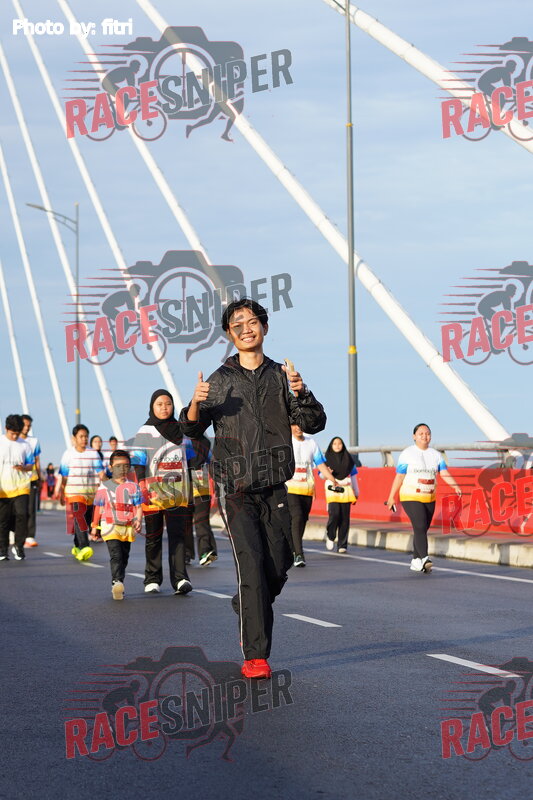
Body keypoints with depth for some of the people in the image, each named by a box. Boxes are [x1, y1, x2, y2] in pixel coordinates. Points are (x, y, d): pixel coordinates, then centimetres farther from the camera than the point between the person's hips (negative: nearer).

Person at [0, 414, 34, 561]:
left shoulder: (24, 445, 6)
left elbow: (31, 465, 11)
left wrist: (23, 467, -13)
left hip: (21, 487, 0)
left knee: (22, 514, -15)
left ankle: (19, 546, -1)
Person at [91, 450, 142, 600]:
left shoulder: (133, 487, 9)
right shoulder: (104, 487, 6)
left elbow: (138, 507, 6)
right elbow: (98, 508, 12)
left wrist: (138, 520, -13)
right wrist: (94, 527, 13)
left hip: (128, 528, 3)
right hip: (110, 526, -3)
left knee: (124, 558, 8)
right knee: (116, 555, -19)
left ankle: (119, 588, 17)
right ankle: (116, 582, -34)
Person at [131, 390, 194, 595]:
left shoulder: (181, 430, 13)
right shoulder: (145, 432, 4)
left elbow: (188, 460, 18)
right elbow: (138, 465, -2)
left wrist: (190, 490, 14)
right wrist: (143, 489, -13)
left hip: (177, 490, 1)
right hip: (154, 491, -1)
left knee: (177, 534, -9)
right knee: (153, 537, 4)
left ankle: (180, 579, -18)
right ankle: (152, 579, 13)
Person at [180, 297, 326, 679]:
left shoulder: (281, 376, 8)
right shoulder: (220, 381, 3)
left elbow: (315, 423, 2)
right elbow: (192, 430, 5)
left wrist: (301, 392, -18)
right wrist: (196, 404, -17)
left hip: (274, 489, 3)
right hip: (236, 490, -3)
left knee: (278, 569, 5)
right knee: (252, 566, -14)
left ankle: (248, 610, 37)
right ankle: (255, 656, -11)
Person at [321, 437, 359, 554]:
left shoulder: (348, 458, 14)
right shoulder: (327, 458, 7)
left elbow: (353, 476, 19)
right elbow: (321, 474, 9)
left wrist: (356, 493, 20)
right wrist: (326, 473, -15)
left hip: (345, 490, 2)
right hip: (332, 490, -2)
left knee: (345, 518, -3)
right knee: (334, 513, -21)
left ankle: (342, 546, 2)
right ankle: (330, 536, 5)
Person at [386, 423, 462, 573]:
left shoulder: (435, 455, 10)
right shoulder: (407, 454, -1)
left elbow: (444, 473, -1)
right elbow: (399, 477, -1)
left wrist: (455, 486, -18)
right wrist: (391, 497, -2)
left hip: (429, 498, 5)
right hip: (410, 498, -5)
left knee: (423, 530, 8)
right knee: (420, 527, -19)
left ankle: (415, 561, 19)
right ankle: (424, 559, -29)